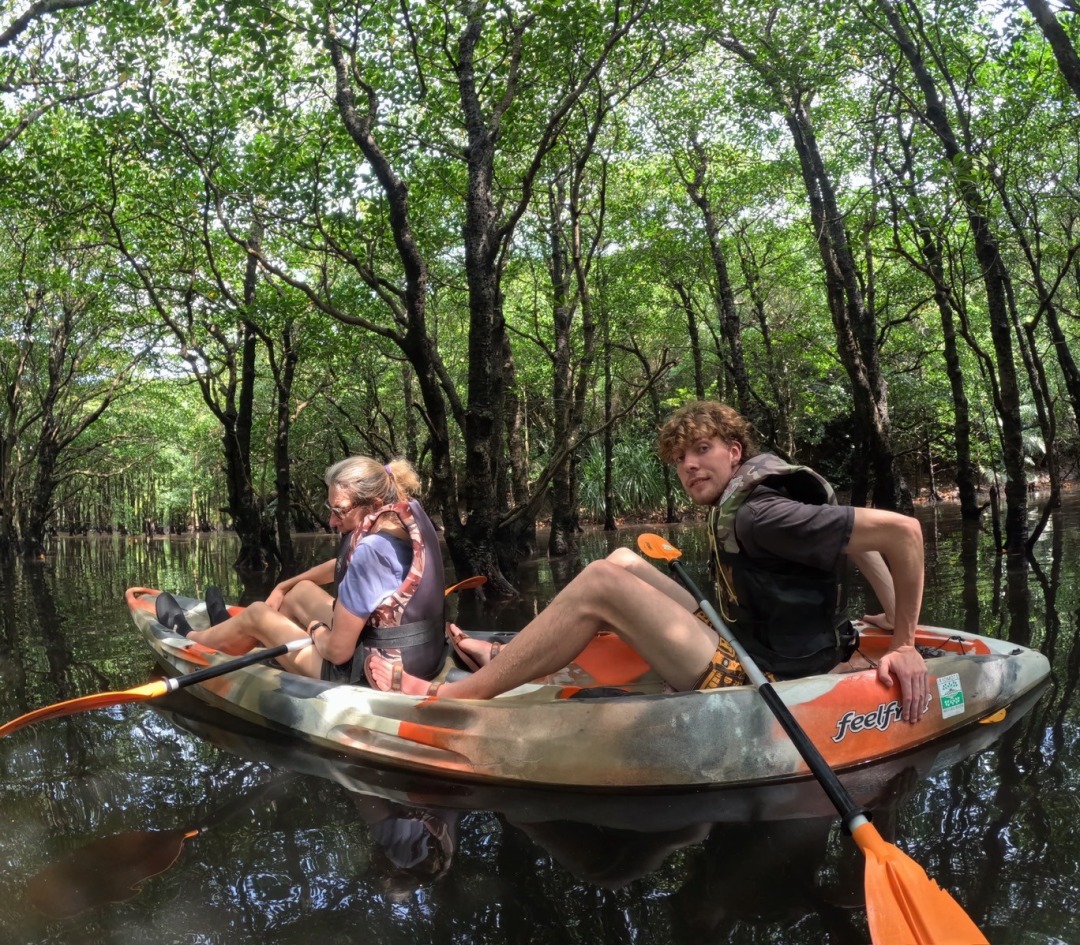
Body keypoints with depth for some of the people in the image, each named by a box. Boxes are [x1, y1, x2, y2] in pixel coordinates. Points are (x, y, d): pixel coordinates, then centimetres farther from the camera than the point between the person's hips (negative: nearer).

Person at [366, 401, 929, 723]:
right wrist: (892, 616, 16)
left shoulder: (760, 514, -19)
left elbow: (901, 530, -24)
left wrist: (904, 644, -15)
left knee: (601, 583, -19)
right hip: (740, 651, 10)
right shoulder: (737, 504, 9)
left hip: (749, 684, -10)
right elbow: (855, 535, 20)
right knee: (623, 562, 13)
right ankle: (511, 663, 12)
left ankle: (452, 697, -12)